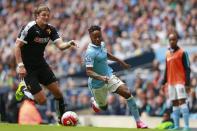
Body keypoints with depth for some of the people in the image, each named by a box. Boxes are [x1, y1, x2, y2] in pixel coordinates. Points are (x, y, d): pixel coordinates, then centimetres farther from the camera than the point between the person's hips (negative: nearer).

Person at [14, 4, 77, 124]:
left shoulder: (51, 29, 0)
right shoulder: (29, 27, -18)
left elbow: (60, 45, -9)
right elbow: (18, 46, -17)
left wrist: (69, 44, -32)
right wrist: (20, 65, -23)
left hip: (41, 64, 6)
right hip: (28, 68, -6)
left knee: (58, 93, 2)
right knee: (42, 100, -9)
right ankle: (23, 88, 17)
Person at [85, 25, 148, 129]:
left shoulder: (102, 44, -1)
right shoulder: (90, 52, -25)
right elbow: (89, 71, -30)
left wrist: (120, 61, 30)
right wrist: (101, 77, -46)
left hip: (109, 76, 6)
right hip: (97, 84, -6)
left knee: (127, 93, -14)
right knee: (103, 107, 12)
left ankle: (138, 122, -10)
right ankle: (94, 101, 52)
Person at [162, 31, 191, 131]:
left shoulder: (182, 53, -5)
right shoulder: (168, 54, 14)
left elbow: (187, 68, -8)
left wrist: (187, 80, -18)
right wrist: (164, 81, 15)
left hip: (180, 81, -7)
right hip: (171, 82, 7)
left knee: (182, 102, -13)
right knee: (174, 104, 7)